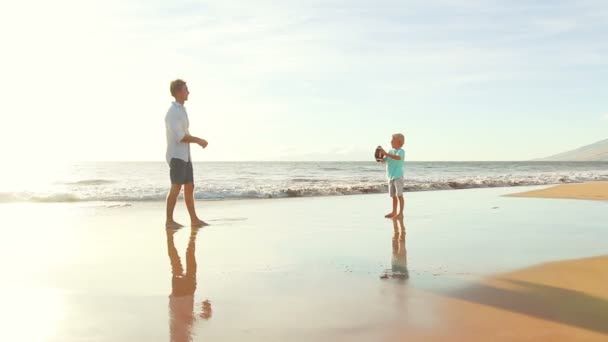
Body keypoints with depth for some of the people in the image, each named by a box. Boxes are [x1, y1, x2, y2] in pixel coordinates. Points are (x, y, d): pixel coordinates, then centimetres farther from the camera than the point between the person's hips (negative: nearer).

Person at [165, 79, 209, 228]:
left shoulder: (181, 110, 18)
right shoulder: (172, 112, -13)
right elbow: (179, 137, -20)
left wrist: (198, 141, 10)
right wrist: (199, 140, -12)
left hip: (185, 156, 9)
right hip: (176, 156, -9)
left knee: (189, 187, 8)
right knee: (176, 188, -10)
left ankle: (194, 219, 12)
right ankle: (169, 221, -6)